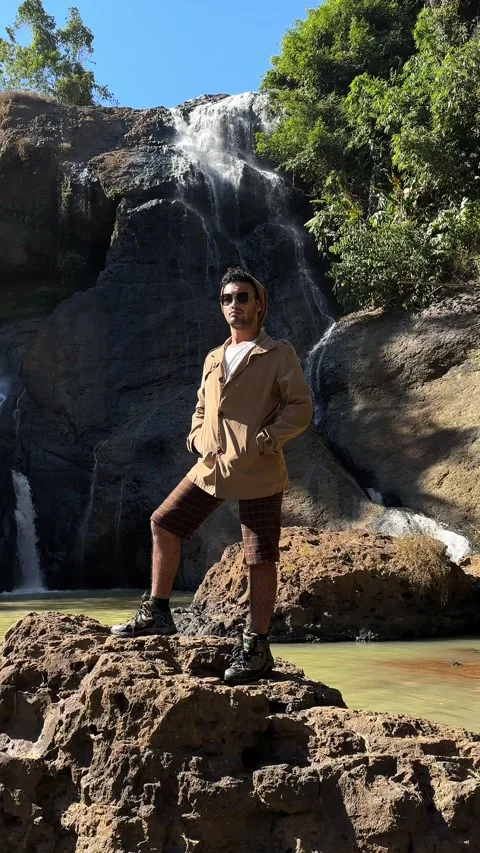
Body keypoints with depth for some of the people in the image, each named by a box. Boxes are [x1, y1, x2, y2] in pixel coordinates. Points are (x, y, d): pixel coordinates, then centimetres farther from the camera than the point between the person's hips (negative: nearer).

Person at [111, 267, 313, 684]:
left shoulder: (279, 353, 0)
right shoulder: (213, 359, 18)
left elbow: (301, 407, -7)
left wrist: (264, 439, -17)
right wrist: (196, 435, 8)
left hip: (259, 472, -6)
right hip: (212, 466, 7)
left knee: (261, 559, -2)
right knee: (164, 523, 7)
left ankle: (257, 647, 10)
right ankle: (157, 614, 19)